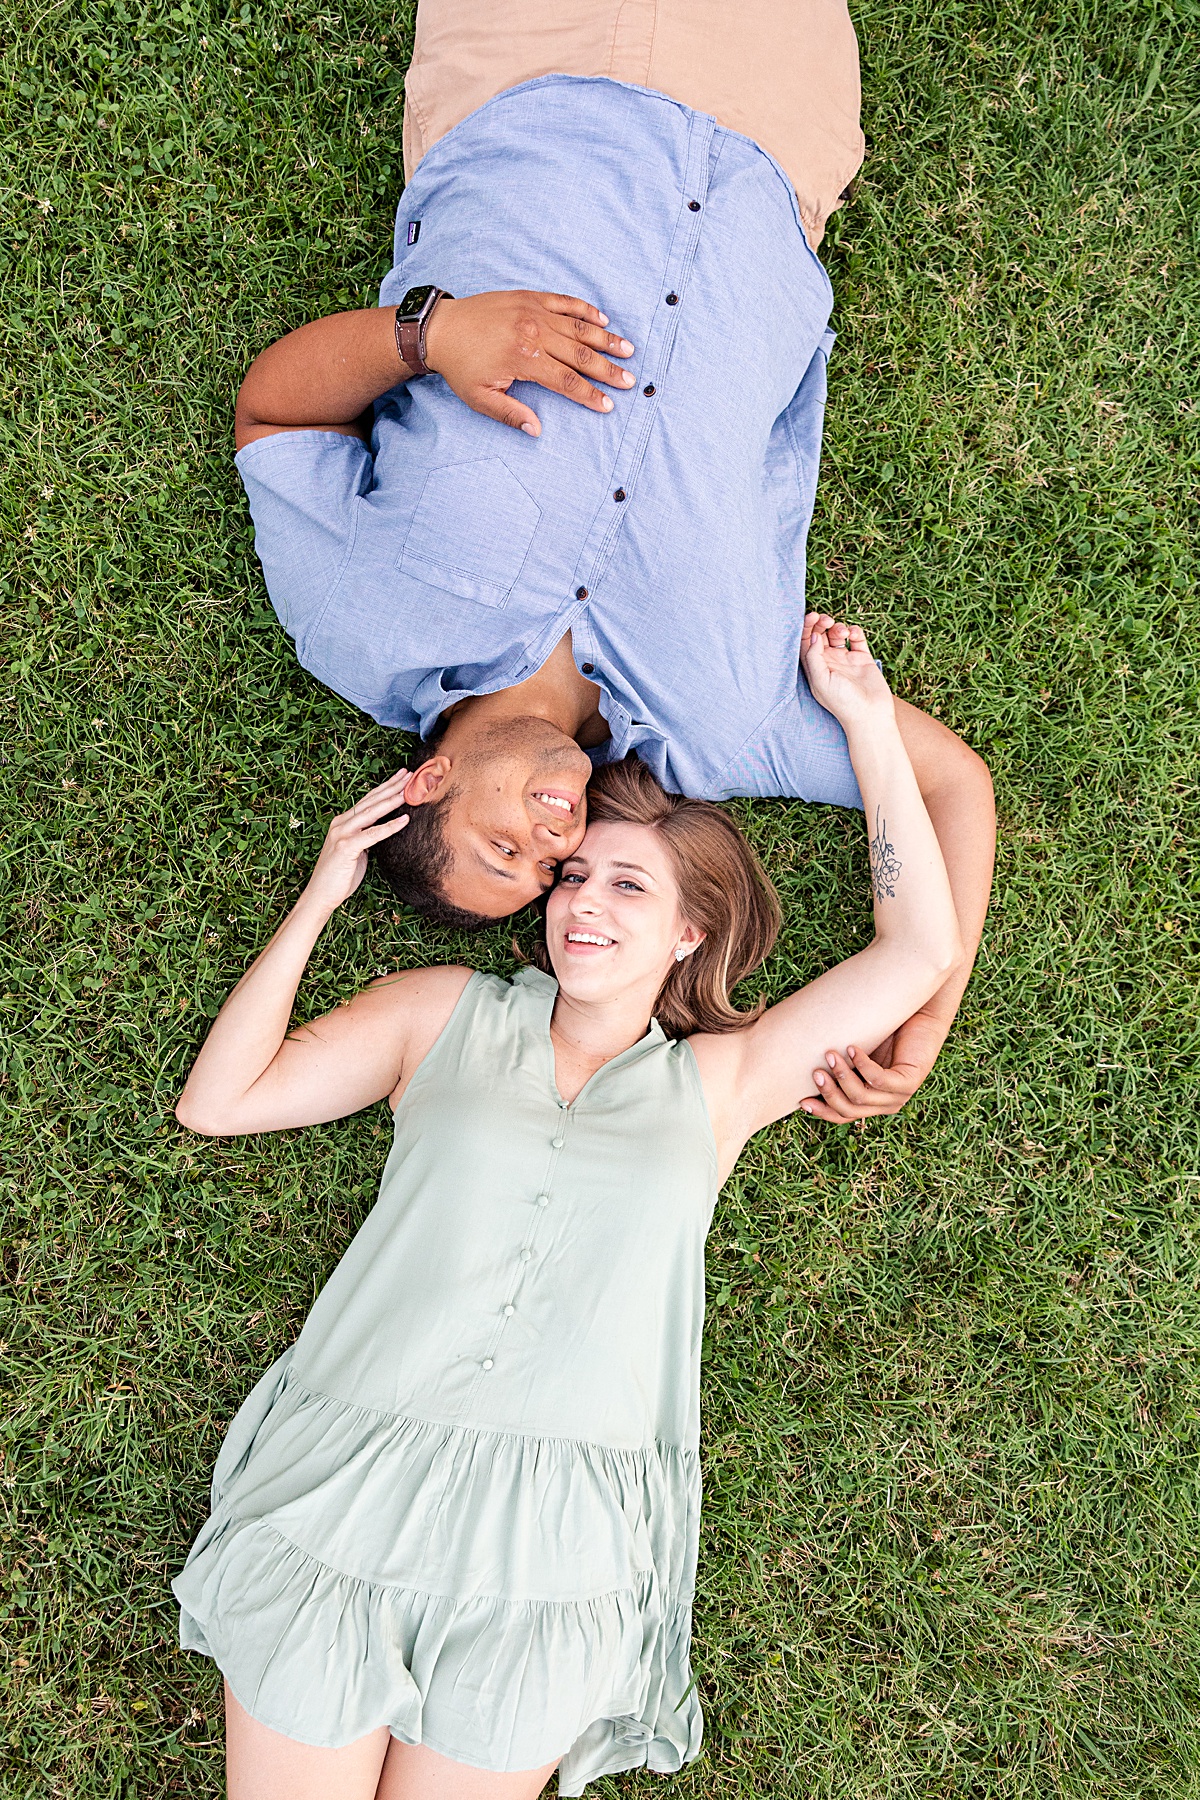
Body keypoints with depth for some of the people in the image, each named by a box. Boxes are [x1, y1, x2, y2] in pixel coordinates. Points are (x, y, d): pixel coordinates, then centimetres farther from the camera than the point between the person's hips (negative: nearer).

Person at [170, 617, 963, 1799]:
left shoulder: (716, 1083, 11)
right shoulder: (446, 1014, 12)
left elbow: (921, 950, 8)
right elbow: (214, 1103, 10)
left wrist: (866, 718, 9)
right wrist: (319, 901, 6)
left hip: (554, 1551, 0)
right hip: (336, 1489, 1)